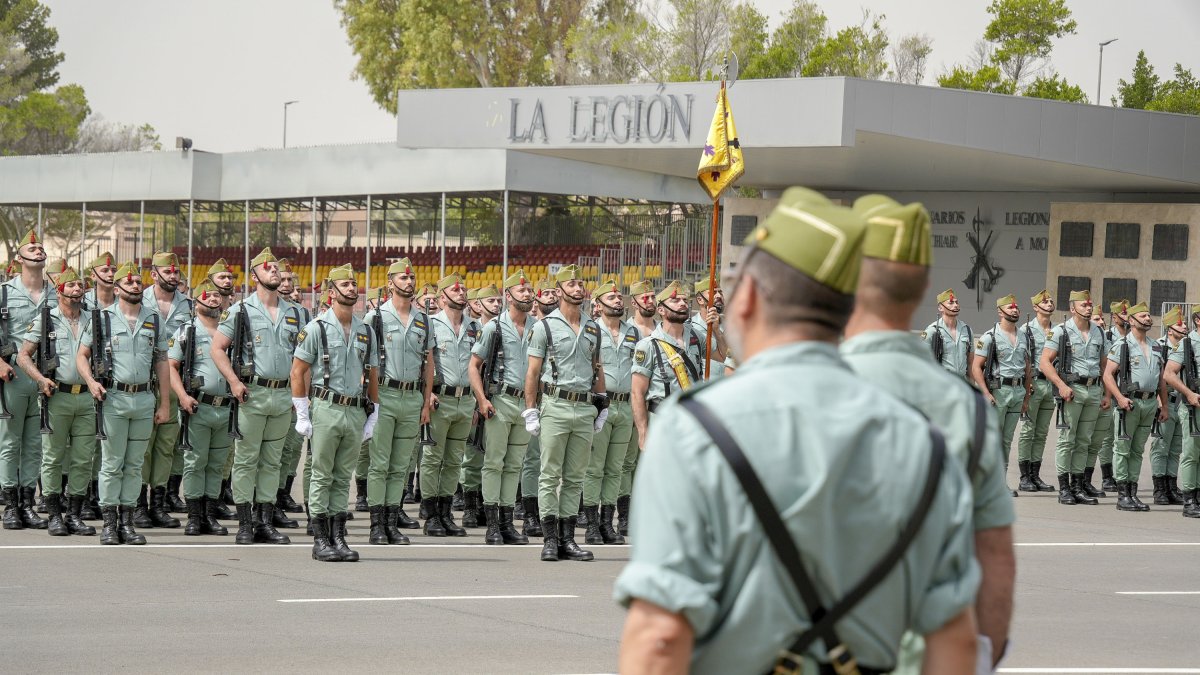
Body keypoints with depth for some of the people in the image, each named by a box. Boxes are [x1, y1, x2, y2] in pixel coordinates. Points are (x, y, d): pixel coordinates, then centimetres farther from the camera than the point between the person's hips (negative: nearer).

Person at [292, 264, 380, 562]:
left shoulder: (366, 332, 12)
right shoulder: (317, 328, -2)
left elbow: (373, 378, 17)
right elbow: (298, 371, -4)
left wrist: (372, 419, 10)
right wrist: (302, 416, -8)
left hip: (356, 413, 5)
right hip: (327, 410, -4)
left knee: (343, 478, 7)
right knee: (322, 476, -1)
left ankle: (338, 537, 11)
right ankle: (320, 540, 2)